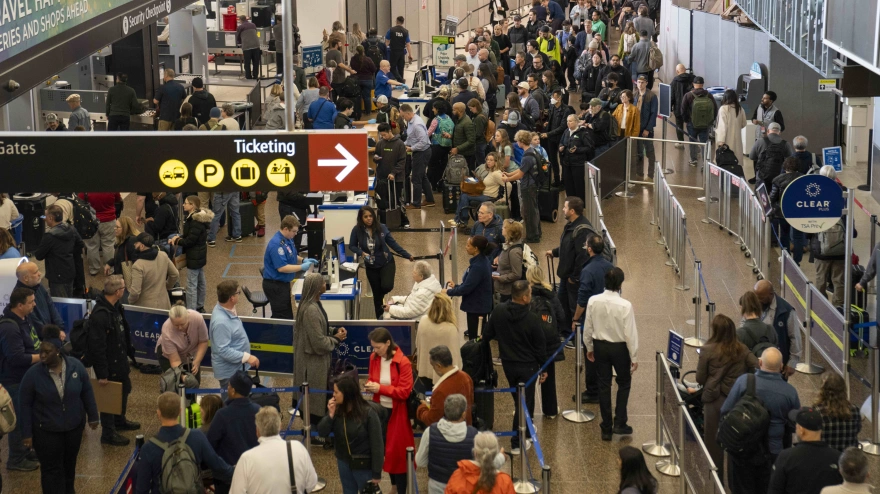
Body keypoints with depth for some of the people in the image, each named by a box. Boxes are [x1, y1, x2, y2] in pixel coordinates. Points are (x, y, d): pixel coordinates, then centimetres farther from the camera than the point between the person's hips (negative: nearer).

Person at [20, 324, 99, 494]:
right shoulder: (33, 374, -18)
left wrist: (92, 416, 5)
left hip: (74, 426, 3)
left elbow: (87, 393, 1)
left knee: (69, 463, 21)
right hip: (46, 430, -3)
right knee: (52, 469, 0)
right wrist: (26, 433, -10)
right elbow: (25, 405, -10)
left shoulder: (76, 366, -12)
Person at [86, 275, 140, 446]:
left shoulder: (117, 306, -2)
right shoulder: (100, 315, -32)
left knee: (125, 389, 26)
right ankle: (108, 434, 23)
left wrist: (129, 351, 17)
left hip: (120, 359, 9)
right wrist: (101, 373, -24)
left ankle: (119, 420, 49)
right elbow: (97, 347, -28)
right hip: (108, 363, -9)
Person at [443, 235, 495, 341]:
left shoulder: (478, 266, -25)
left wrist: (448, 291, -10)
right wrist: (456, 286, 12)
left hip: (477, 307, -10)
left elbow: (467, 288, -23)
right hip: (481, 305, 10)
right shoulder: (483, 261, 6)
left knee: (474, 339, -1)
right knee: (479, 339, 17)